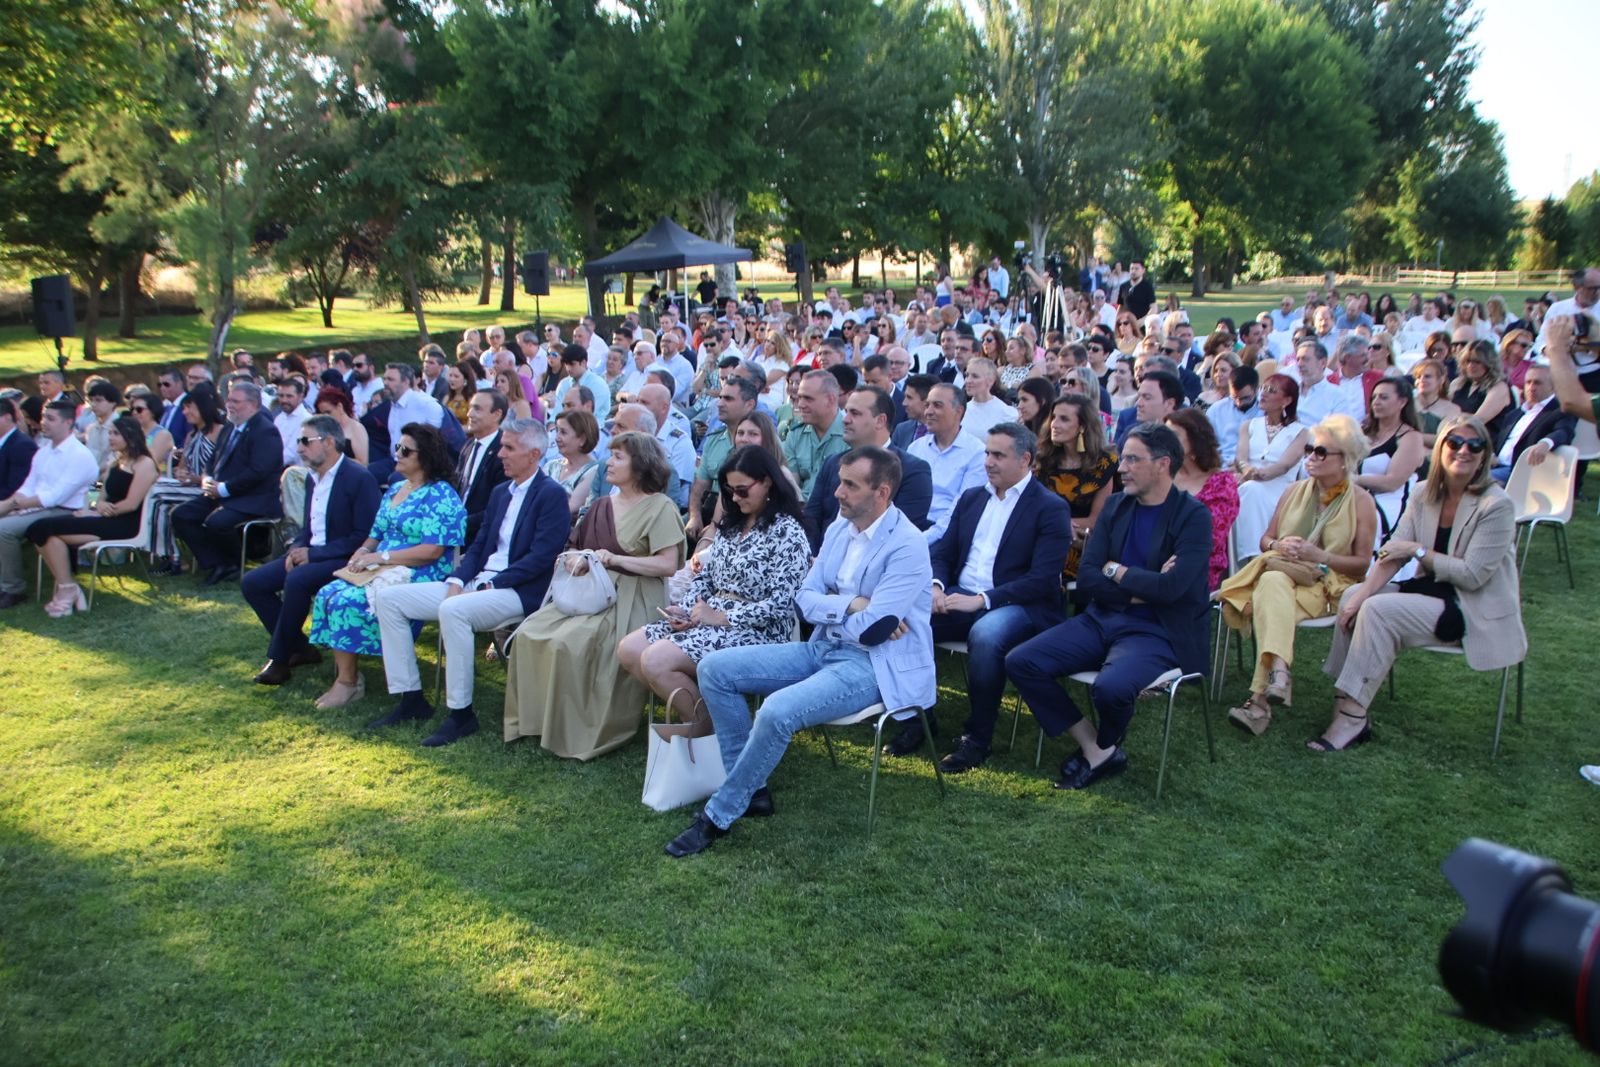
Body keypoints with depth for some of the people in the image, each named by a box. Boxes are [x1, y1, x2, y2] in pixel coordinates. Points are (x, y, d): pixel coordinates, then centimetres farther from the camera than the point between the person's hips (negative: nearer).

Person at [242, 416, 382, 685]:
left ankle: (279, 659, -15)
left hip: (342, 559, -9)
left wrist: (314, 553, -19)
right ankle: (301, 648, 5)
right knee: (252, 583, -2)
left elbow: (364, 537, -19)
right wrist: (296, 550, -2)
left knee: (297, 580, -33)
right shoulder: (313, 477, 13)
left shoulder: (360, 478, -14)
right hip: (310, 554, 9)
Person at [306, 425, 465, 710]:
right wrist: (362, 552, -2)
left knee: (347, 601, -24)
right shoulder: (395, 489, 18)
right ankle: (344, 673, -11)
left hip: (417, 577, -8)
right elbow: (376, 535, 22)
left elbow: (432, 551, -18)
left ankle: (349, 681, -11)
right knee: (327, 594, -14)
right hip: (381, 572, 8)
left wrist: (381, 557, -18)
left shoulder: (441, 496, -9)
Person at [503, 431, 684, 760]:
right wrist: (575, 559, -5)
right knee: (529, 632, -12)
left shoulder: (660, 507, -5)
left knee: (567, 643, -28)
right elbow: (575, 547, 19)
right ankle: (534, 719, -3)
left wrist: (616, 559, -18)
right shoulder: (603, 505, 18)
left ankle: (576, 733, -13)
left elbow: (668, 564, -14)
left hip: (631, 600, -8)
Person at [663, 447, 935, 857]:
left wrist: (829, 605, -4)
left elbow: (872, 629, -22)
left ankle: (718, 816, -11)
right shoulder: (839, 528, 7)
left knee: (778, 711, -32)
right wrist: (852, 605, -13)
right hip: (823, 648, 8)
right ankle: (751, 788, 2)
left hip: (874, 665, -8)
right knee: (714, 668, -4)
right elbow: (804, 598, 5)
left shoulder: (908, 546, -17)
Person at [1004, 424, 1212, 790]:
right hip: (1101, 619, 6)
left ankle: (1105, 747, 4)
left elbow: (1171, 588, -20)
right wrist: (1140, 589, -11)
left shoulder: (1193, 516, -6)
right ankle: (1095, 751, -2)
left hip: (1157, 632, -6)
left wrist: (1116, 571, -7)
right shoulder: (1116, 506, 10)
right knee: (1020, 662, -13)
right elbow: (1086, 580, 3)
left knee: (1110, 688, -34)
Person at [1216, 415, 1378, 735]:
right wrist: (1278, 546, -5)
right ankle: (1278, 671, -55)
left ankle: (1260, 699, -45)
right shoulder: (1295, 491, 16)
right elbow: (1265, 540, 19)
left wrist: (1319, 555, -14)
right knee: (1272, 583, -37)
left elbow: (1362, 564, 0)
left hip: (1329, 584, -3)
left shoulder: (1361, 501, 4)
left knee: (1270, 601, -36)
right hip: (1281, 571, 4)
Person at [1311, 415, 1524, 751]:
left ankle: (1353, 719, -21)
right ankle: (1345, 704, -13)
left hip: (1477, 611, -7)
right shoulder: (1426, 494, 3)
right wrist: (1360, 597, -16)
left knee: (1379, 610, -25)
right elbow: (1392, 552, -3)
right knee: (1354, 597, -13)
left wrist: (1417, 550, -13)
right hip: (1435, 591, 7)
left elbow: (1473, 575, -19)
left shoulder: (1497, 505, -16)